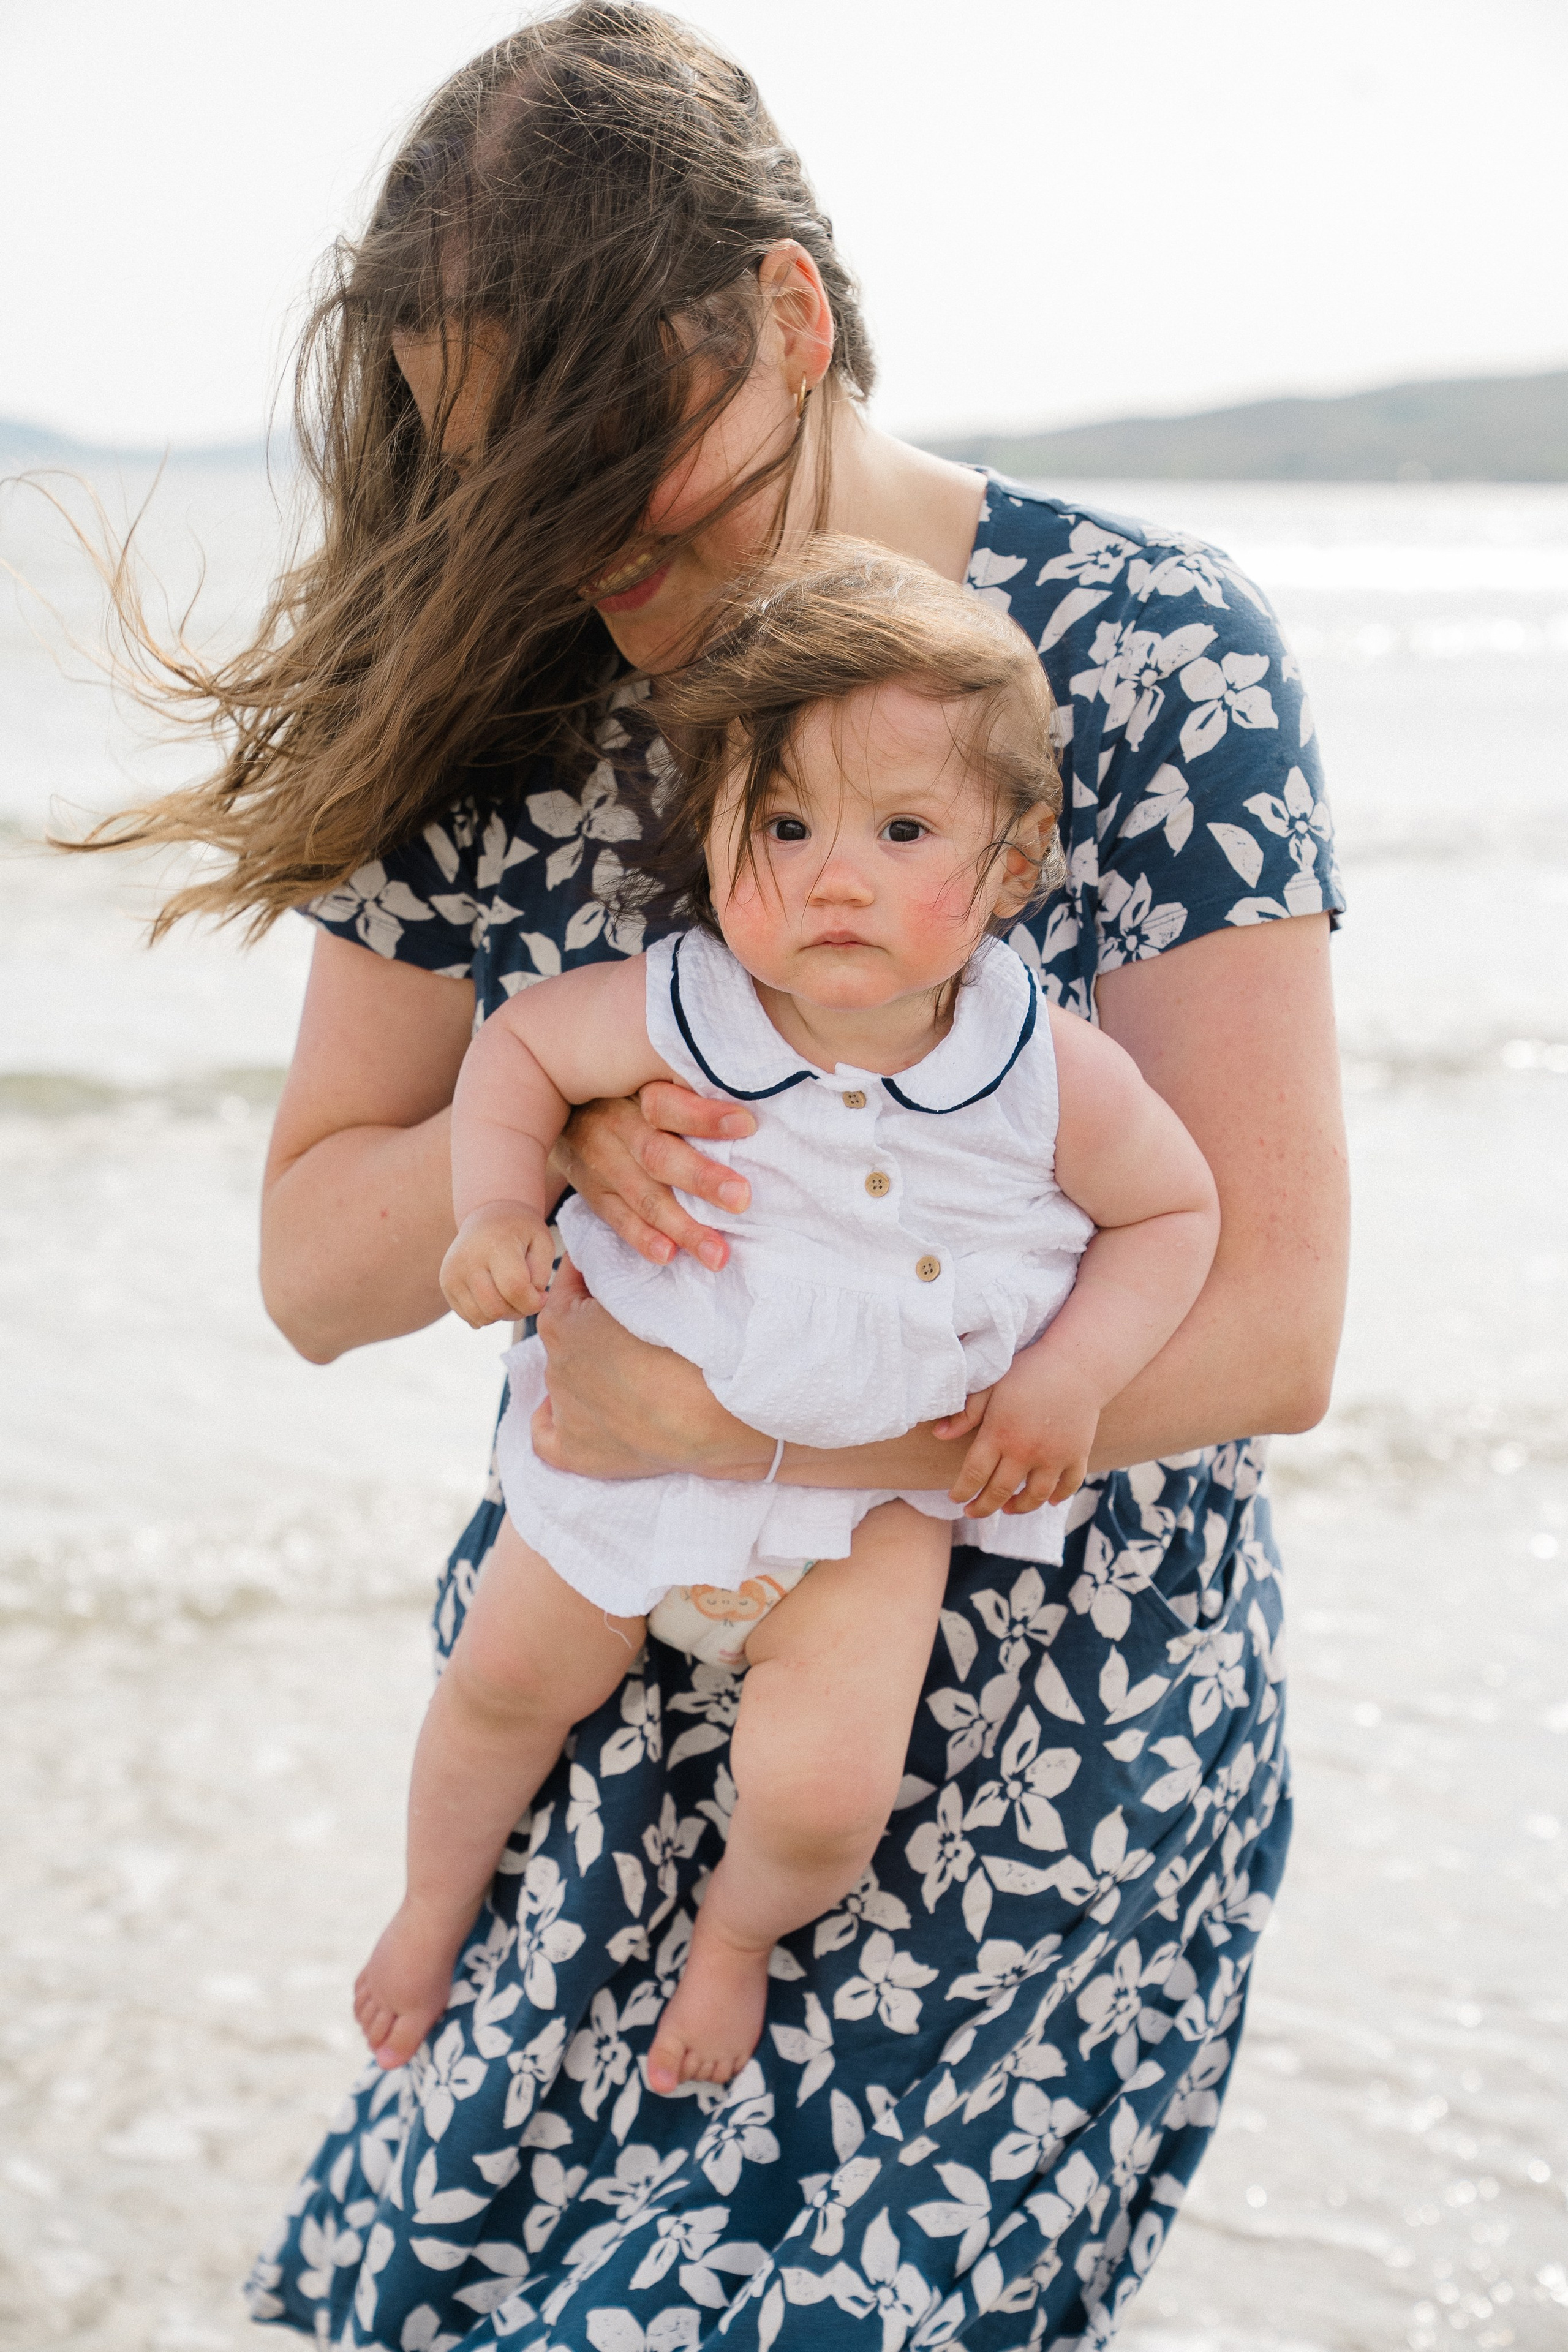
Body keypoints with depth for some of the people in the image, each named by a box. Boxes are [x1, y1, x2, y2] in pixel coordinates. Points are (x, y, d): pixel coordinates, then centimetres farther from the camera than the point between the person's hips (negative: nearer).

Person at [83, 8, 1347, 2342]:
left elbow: (1266, 1324, -16)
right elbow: (313, 1263, 3)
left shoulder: (1145, 659, -12)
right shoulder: (499, 700, -1)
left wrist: (722, 1414, -18)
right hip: (628, 1709, 4)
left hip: (1046, 1764, -4)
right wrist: (534, 1126, -19)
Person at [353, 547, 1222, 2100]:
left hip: (877, 1480, -1)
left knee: (824, 1788, -15)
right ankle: (437, 1901, 50)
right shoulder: (671, 1016, -23)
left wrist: (1074, 1374, -17)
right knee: (507, 1683, 17)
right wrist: (497, 1212, -18)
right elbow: (516, 1042, -3)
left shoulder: (1054, 1078, -23)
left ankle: (737, 1930, 22)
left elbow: (1175, 1211, -5)